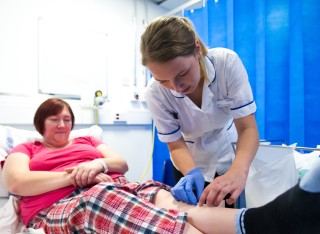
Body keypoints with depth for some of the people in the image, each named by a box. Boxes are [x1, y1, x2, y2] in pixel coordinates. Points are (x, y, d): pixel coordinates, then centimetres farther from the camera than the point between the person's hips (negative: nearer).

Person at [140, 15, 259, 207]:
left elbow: (247, 128, -28)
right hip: (190, 163, 0)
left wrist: (239, 170, -46)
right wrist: (192, 172, -39)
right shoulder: (155, 93, -29)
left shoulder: (227, 62, -29)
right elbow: (176, 145, -19)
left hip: (229, 158, 1)